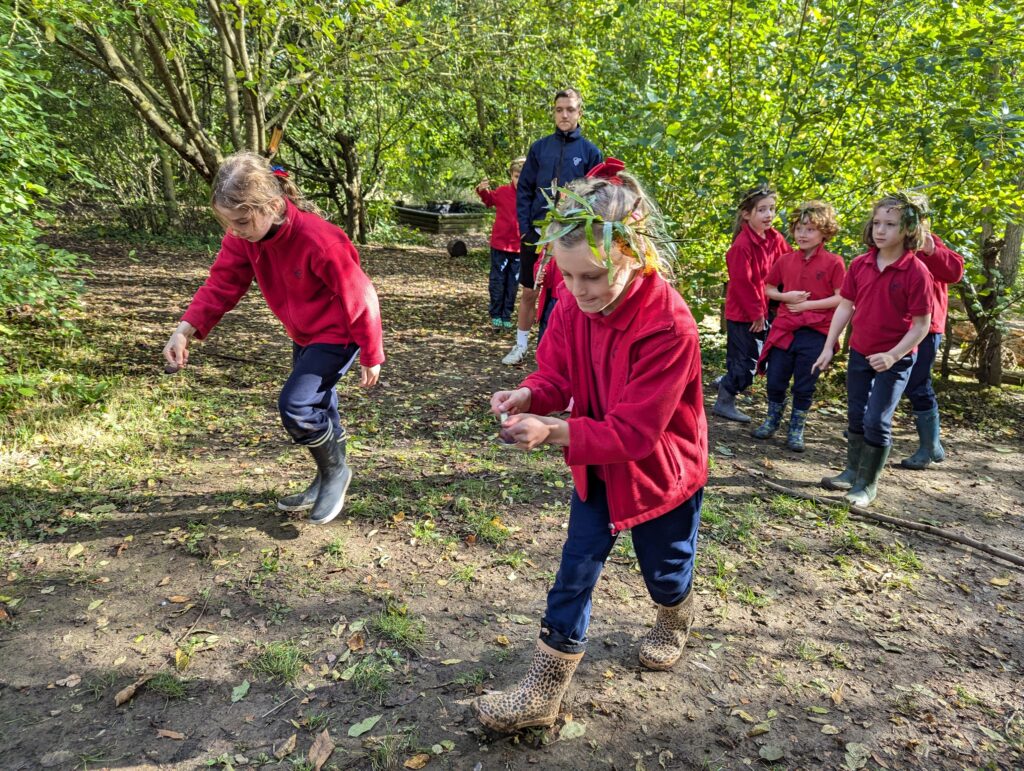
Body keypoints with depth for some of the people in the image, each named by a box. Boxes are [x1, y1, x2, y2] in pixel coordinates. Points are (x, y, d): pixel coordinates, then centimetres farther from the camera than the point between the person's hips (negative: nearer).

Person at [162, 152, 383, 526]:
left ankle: (336, 471, 9)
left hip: (336, 335, -8)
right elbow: (222, 284, -10)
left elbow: (359, 299, -24)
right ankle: (327, 480, 39)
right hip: (302, 335, 8)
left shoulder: (320, 242, -34)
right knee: (316, 407, 18)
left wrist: (371, 357, -15)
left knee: (295, 406, -17)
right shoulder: (244, 236, -13)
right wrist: (185, 330, -26)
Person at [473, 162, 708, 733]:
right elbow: (558, 374, -4)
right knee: (576, 569, 5)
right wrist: (529, 397, -26)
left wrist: (553, 434, -41)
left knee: (664, 568, 20)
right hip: (598, 464, 5)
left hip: (661, 470, -4)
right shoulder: (573, 304, -15)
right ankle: (544, 690, 16)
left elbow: (634, 431, -32)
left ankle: (675, 622, 56)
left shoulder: (669, 328, -34)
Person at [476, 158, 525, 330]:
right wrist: (482, 191, -3)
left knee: (513, 283, 10)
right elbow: (489, 199, 15)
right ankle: (496, 315, 19)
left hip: (519, 248, 0)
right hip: (500, 245, 0)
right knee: (497, 281, 7)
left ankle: (507, 316, 22)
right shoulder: (503, 192, -4)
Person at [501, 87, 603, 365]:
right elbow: (524, 189, 5)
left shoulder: (590, 152, 0)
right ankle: (521, 345, 22)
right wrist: (525, 226, -4)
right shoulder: (539, 147, 5)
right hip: (536, 233, 2)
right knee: (529, 292, 9)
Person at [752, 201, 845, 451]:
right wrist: (786, 296, -5)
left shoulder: (833, 262, -6)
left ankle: (796, 430, 24)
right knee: (775, 382, 9)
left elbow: (841, 298, -9)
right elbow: (768, 288, 15)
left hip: (815, 333, -3)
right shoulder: (786, 260, 5)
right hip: (784, 329, 3)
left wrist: (809, 304, -15)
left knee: (804, 387, 7)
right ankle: (772, 421, 31)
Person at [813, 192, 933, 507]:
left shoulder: (916, 271, -17)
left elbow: (921, 325, -14)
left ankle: (868, 484, 12)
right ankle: (852, 472, 31)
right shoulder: (860, 265, -3)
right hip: (859, 353, 5)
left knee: (876, 420, -5)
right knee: (856, 416, 15)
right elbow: (845, 307, 4)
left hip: (895, 359, -5)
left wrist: (893, 355, -24)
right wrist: (829, 347, 2)